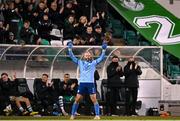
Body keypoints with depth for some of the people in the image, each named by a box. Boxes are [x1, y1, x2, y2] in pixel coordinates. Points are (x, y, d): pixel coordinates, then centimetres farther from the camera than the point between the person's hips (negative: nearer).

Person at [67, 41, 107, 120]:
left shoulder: (93, 62, 12)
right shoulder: (80, 62, 14)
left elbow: (101, 58, 7)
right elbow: (72, 57, 12)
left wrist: (104, 50, -3)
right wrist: (70, 49, 4)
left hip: (91, 83, -1)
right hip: (82, 83, 1)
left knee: (94, 99, -6)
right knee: (77, 99, -1)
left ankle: (97, 115, -3)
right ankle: (73, 115, 8)